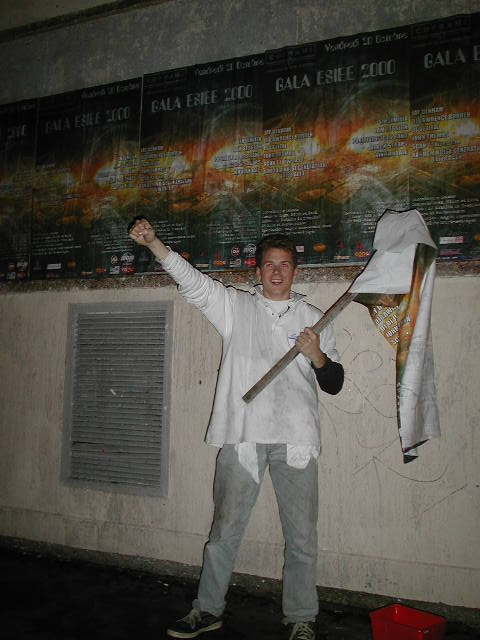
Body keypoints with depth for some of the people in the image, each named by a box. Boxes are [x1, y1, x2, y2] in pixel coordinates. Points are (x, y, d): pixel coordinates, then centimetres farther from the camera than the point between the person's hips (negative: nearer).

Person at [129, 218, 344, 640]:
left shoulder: (313, 319, 11)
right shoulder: (235, 307, 9)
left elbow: (334, 384, 12)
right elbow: (192, 281, -4)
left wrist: (318, 356, -8)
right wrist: (154, 243, -18)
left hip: (295, 439, 1)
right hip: (242, 435, 0)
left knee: (301, 535, 7)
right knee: (225, 529, 10)